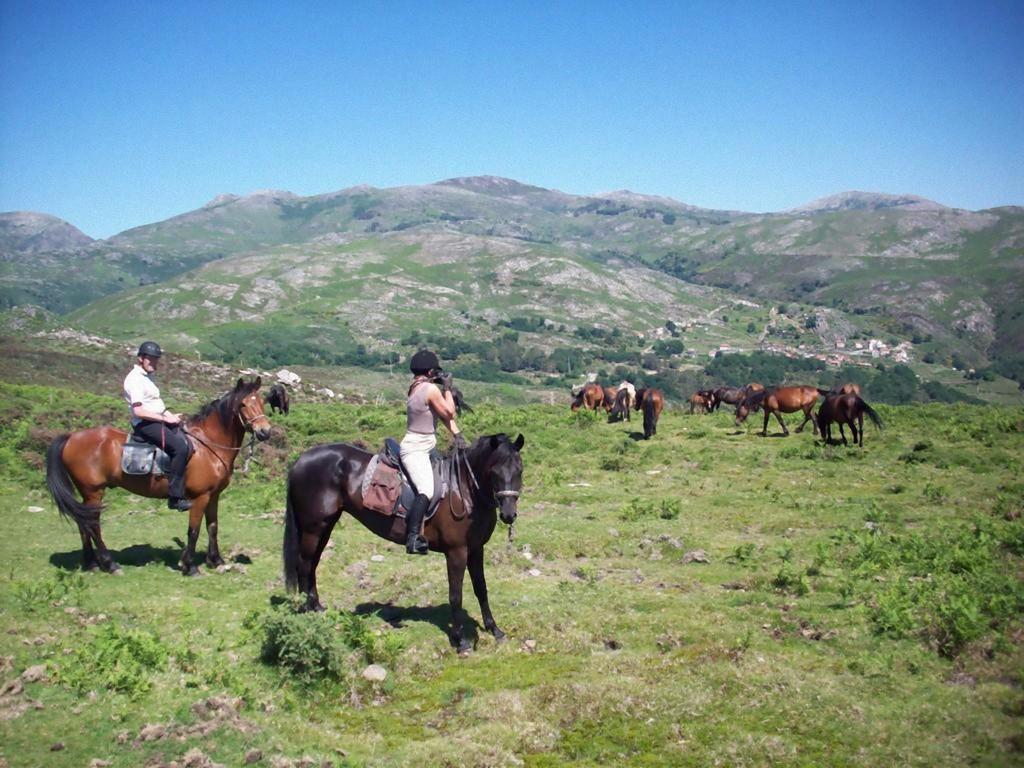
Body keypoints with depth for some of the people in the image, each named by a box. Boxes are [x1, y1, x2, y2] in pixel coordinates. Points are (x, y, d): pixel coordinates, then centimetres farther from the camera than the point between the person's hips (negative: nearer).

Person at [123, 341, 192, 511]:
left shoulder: (147, 376, 17)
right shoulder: (135, 379, -14)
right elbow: (139, 411, -22)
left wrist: (171, 416, 6)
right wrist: (165, 419, -17)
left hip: (158, 420, 11)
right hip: (145, 424, -11)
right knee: (180, 446, -26)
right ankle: (175, 497, -25)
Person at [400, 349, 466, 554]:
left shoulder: (417, 387, 11)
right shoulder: (431, 389, -16)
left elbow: (445, 415, 11)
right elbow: (449, 413, -7)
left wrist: (457, 435, 2)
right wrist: (447, 388, 0)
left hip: (422, 448, 10)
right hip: (415, 450, -10)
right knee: (426, 491, -25)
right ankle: (413, 537, -35)